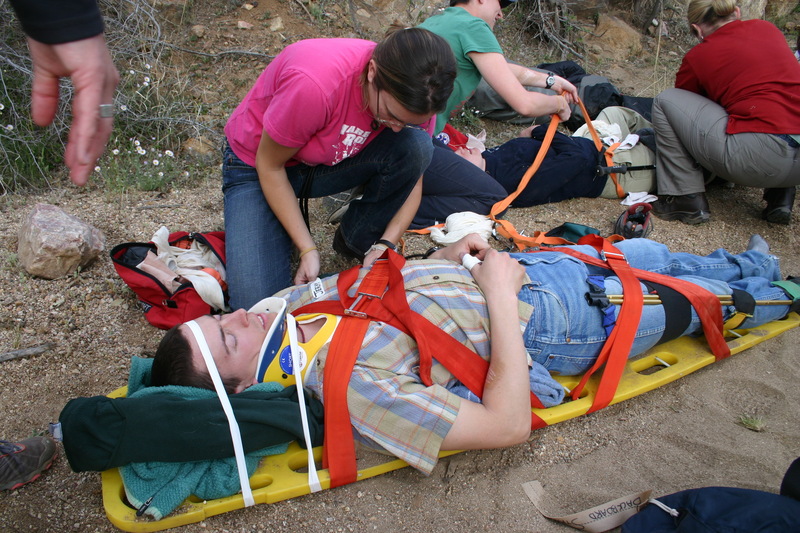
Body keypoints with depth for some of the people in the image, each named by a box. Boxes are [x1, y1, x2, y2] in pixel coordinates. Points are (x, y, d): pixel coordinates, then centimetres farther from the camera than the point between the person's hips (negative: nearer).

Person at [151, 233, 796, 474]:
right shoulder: (349, 382, -35)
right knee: (685, 299, 15)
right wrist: (500, 295, -29)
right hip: (547, 326, -6)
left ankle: (739, 264, 53)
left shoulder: (296, 300, -9)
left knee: (646, 251, 23)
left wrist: (446, 256, -7)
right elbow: (508, 424, -34)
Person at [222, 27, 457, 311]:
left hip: (335, 160, 4)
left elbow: (412, 178, -8)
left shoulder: (412, 96, -21)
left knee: (415, 146, -27)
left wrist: (383, 246, -22)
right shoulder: (313, 82, -38)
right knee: (258, 308, -19)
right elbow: (269, 165, -23)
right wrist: (308, 249, -23)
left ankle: (356, 243, -6)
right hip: (257, 163, -4)